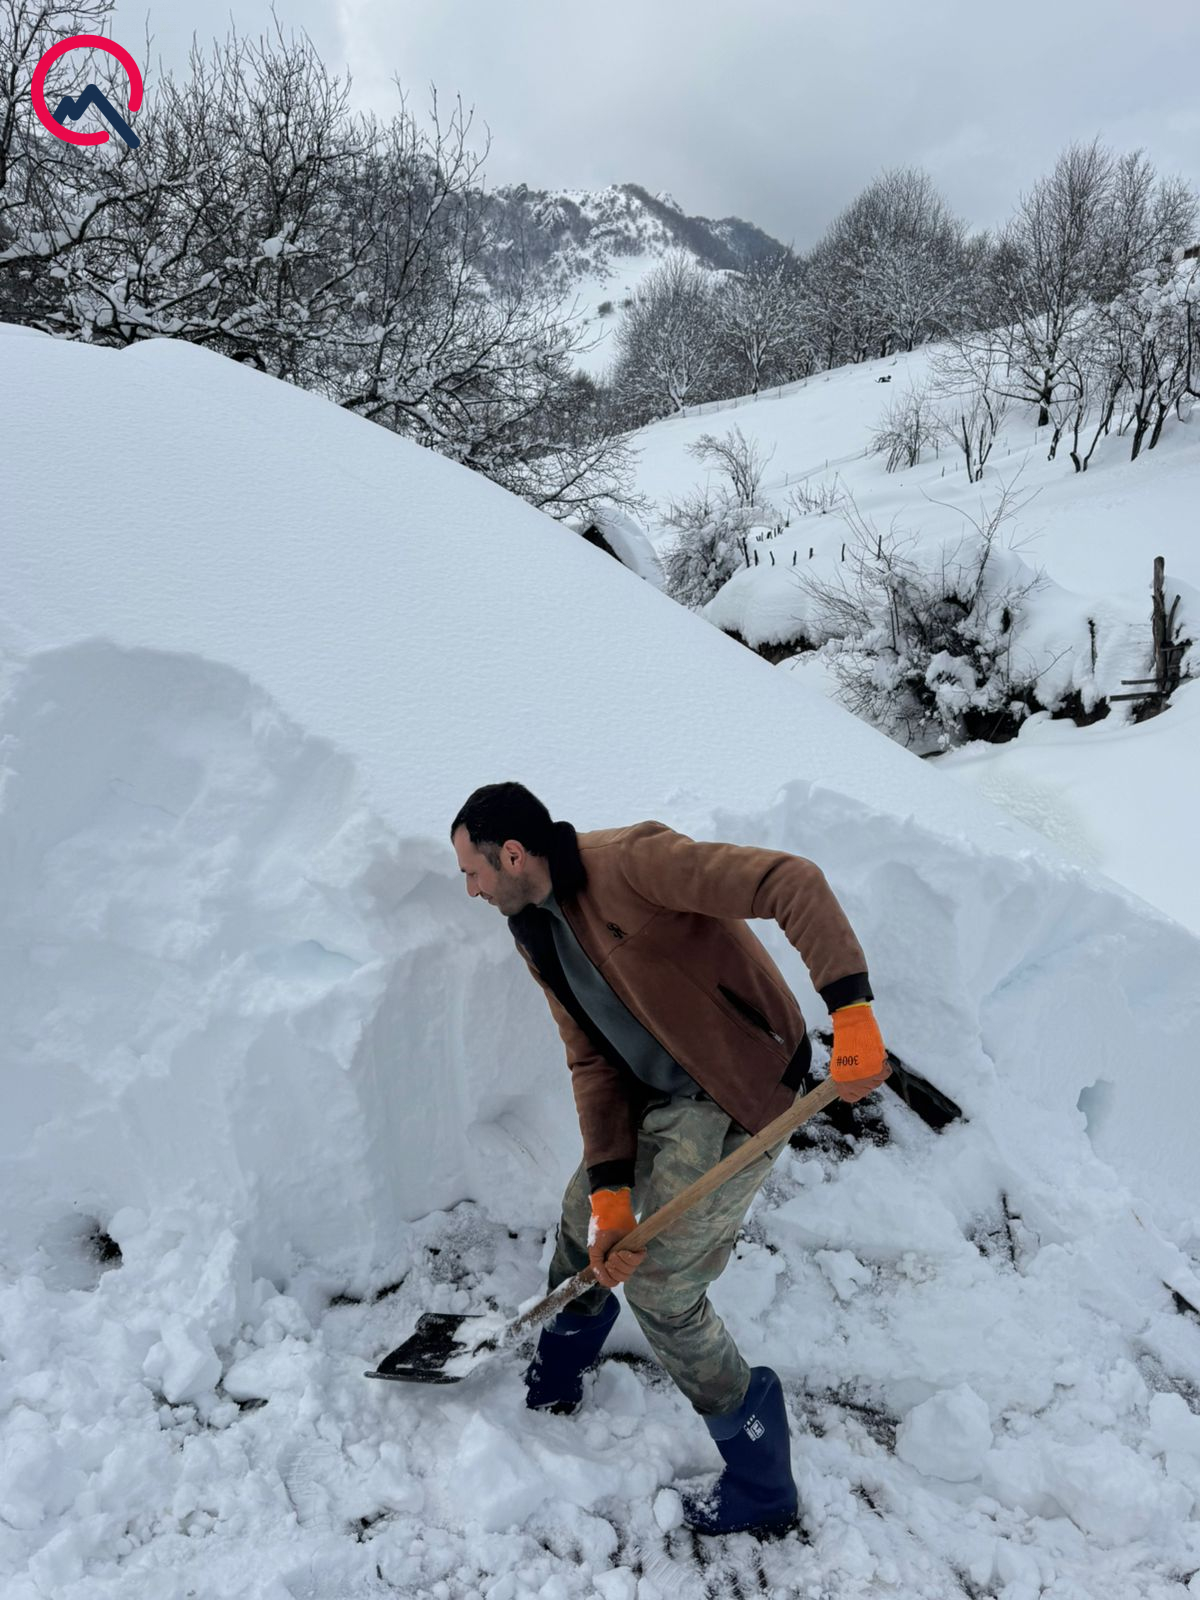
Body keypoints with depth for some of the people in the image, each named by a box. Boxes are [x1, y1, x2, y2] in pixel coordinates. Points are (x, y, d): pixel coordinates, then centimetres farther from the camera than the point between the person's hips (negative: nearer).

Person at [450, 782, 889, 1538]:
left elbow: (792, 883, -31)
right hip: (656, 1100, 9)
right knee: (584, 1221, 21)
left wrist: (851, 1008, -40)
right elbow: (592, 1063, 3)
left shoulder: (631, 861, -25)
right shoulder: (539, 934, 4)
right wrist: (611, 1191, -5)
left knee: (659, 1291, -3)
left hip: (738, 1097, -9)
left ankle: (762, 1492, 20)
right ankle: (554, 1384, 51)